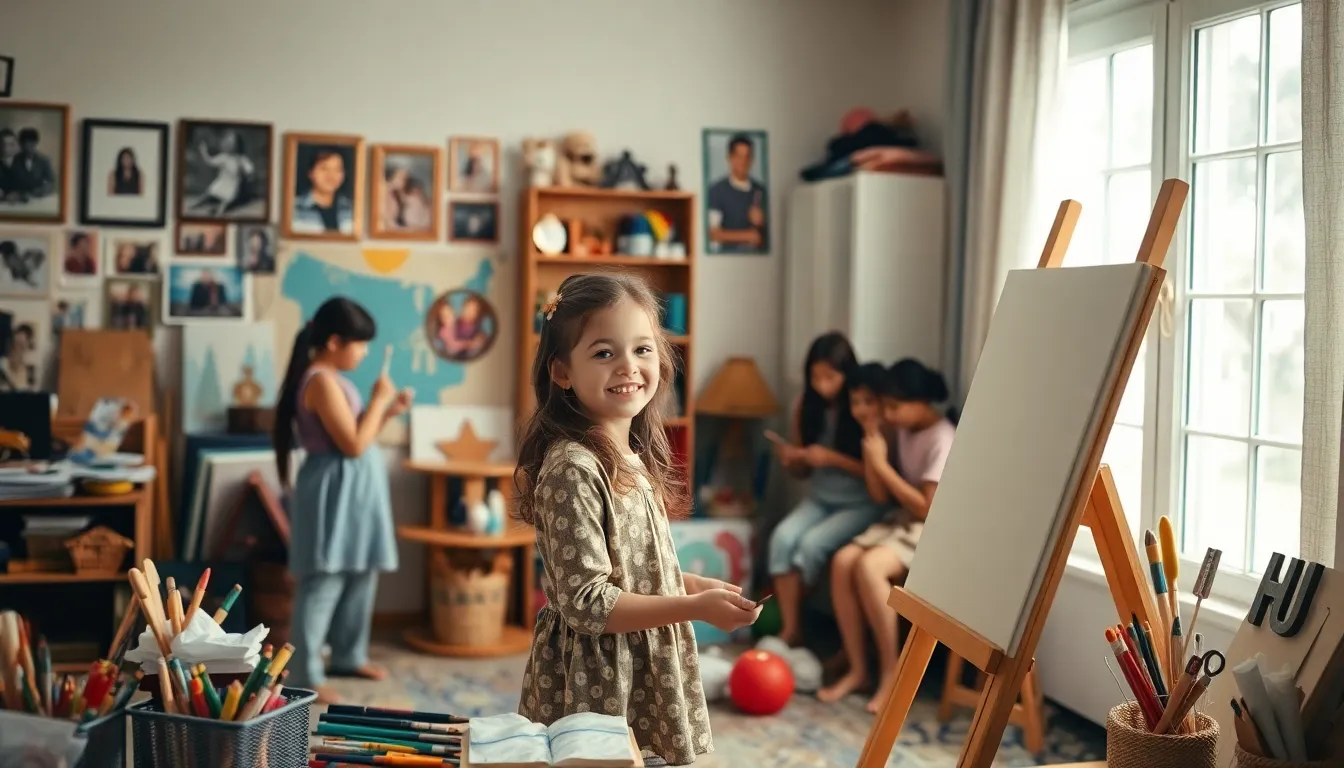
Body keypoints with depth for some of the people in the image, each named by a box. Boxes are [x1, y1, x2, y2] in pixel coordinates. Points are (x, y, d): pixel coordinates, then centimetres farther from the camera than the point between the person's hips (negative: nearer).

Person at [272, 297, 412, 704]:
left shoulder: (334, 379, 14)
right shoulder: (322, 381, -18)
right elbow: (353, 444, -21)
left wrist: (387, 413, 8)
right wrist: (377, 400, -12)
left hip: (355, 491, 11)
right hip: (335, 490, -11)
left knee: (359, 577, 17)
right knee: (323, 584, -8)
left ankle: (349, 655, 31)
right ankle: (306, 676, -4)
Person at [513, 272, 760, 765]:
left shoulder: (634, 458, 5)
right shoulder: (572, 469, -22)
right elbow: (586, 604, -24)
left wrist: (700, 586, 5)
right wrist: (695, 607, -23)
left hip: (646, 669, 8)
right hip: (596, 681, -8)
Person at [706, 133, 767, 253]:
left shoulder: (761, 190, 11)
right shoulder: (717, 191, -2)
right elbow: (712, 233, -6)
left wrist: (761, 222, -4)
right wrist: (745, 236, -10)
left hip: (760, 254, 4)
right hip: (730, 252, -4)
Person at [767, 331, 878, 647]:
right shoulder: (807, 407, 1)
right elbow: (805, 469, 11)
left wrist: (833, 458, -23)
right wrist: (791, 459, -12)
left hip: (861, 504, -5)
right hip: (819, 498, 5)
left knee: (812, 543, -27)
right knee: (782, 537, -24)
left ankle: (788, 623, -6)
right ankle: (790, 628, -21)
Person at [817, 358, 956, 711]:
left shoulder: (943, 440, -17)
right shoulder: (901, 430, 7)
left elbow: (928, 509, -20)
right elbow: (881, 495, 8)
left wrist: (883, 465, -18)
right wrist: (871, 448, -5)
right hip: (899, 519, 8)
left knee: (868, 566, -32)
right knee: (843, 561, -20)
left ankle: (891, 669, -17)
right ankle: (857, 668, -11)